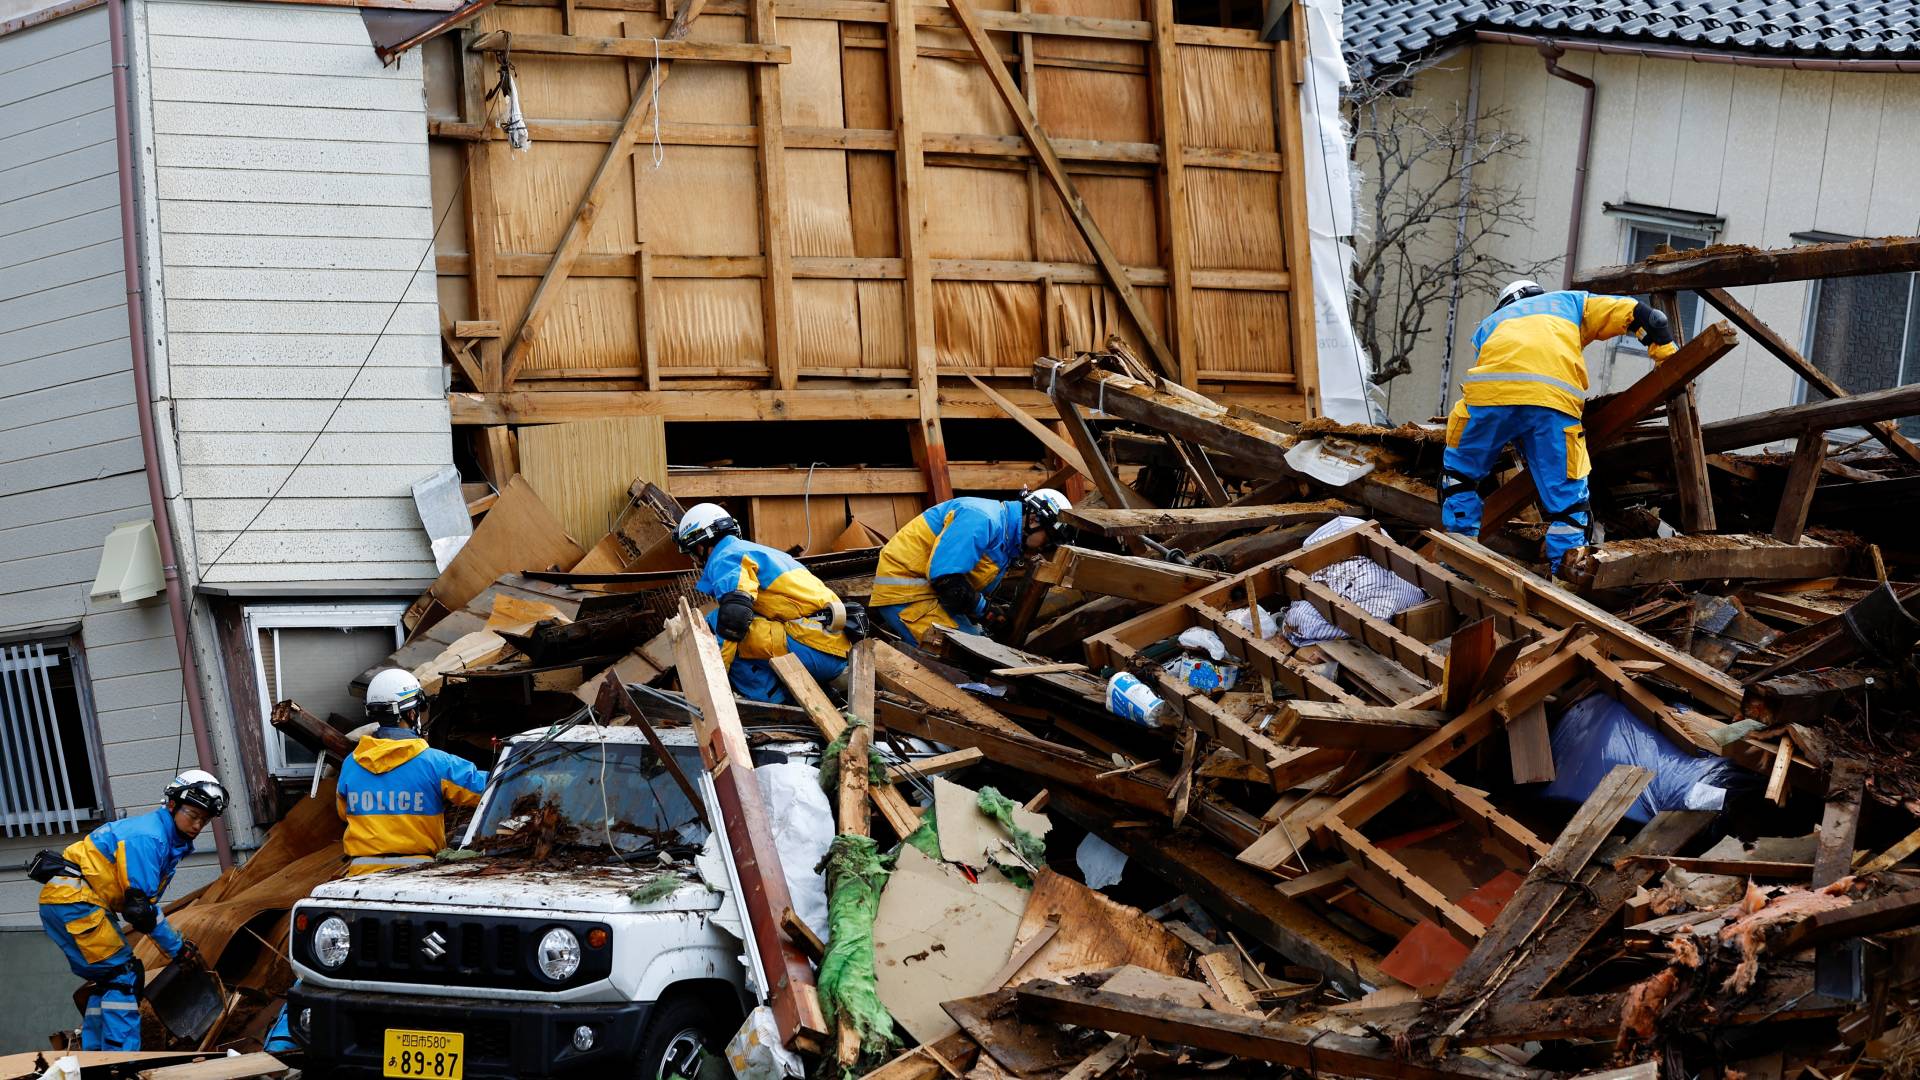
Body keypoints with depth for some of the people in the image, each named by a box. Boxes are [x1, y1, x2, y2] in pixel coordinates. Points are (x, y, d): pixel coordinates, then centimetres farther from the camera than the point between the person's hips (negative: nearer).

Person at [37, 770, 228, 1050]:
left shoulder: (172, 843, 14)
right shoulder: (148, 838, -19)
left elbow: (146, 905, 20)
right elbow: (138, 907, -20)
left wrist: (178, 946, 17)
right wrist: (176, 947, -8)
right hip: (72, 900, -11)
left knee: (106, 979, 17)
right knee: (123, 975, -10)